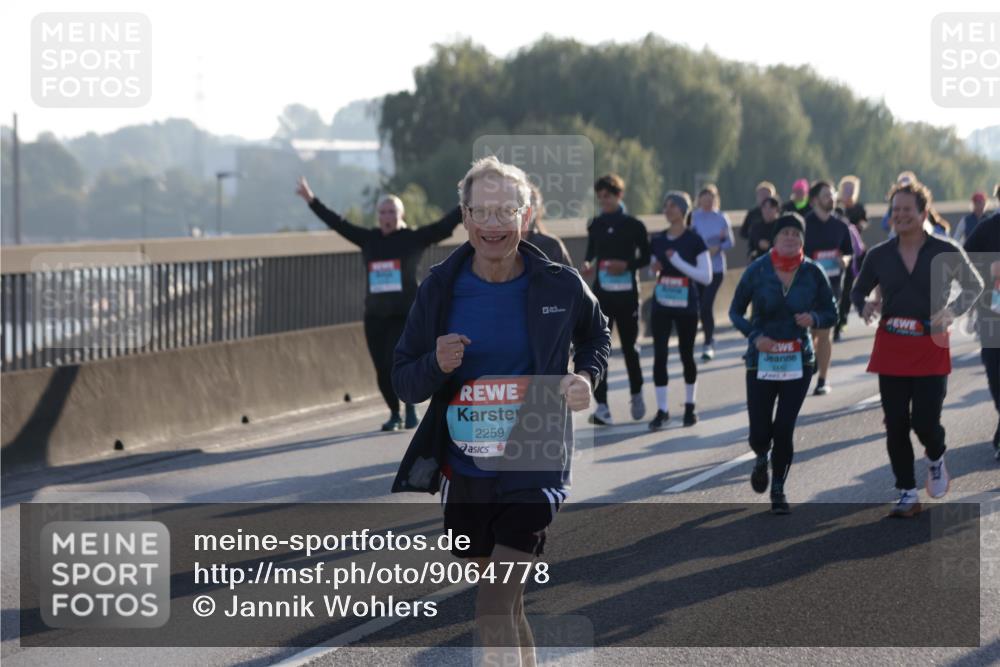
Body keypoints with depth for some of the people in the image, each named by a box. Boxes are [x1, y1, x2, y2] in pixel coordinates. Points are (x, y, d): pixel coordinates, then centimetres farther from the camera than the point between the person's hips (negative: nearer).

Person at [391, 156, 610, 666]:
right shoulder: (440, 289, -3)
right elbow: (403, 380, 2)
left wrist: (587, 376, -3)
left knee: (493, 611, -15)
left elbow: (596, 335, 16)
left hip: (533, 473, -3)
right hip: (464, 473, 3)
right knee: (507, 607, 18)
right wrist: (436, 366, -19)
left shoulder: (560, 286, -6)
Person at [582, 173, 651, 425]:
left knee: (629, 346, 11)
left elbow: (646, 257, 1)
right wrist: (588, 264, -7)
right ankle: (602, 406, -10)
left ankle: (636, 395, 34)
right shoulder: (595, 225, 6)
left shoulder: (634, 225, -3)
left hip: (626, 293, -2)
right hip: (601, 292, 2)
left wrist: (626, 265, -16)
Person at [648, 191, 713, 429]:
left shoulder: (694, 241, -6)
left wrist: (678, 262, -18)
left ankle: (690, 406, 24)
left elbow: (706, 277, -10)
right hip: (661, 306, 3)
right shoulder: (657, 240, 6)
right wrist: (654, 268, -5)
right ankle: (662, 410, -1)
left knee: (686, 355, 8)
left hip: (686, 307, -3)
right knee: (659, 356, -5)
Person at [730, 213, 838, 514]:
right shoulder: (757, 270, -6)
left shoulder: (813, 273, -3)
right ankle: (762, 459, 35)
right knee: (760, 432, -2)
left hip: (798, 361, 0)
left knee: (784, 429, -5)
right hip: (761, 361, 0)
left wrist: (814, 319, -17)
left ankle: (778, 489, 16)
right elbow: (735, 311, 2)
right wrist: (754, 335, -16)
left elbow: (831, 313, 6)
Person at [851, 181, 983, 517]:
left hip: (931, 349, -2)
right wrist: (865, 307, -9)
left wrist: (953, 311, -8)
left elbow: (974, 285, 9)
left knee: (925, 422, -8)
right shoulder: (879, 255, 2)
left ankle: (936, 460, 28)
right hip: (891, 349, 2)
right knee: (896, 425, 2)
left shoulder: (946, 252, -4)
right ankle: (907, 494, 15)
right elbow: (858, 291, 15)